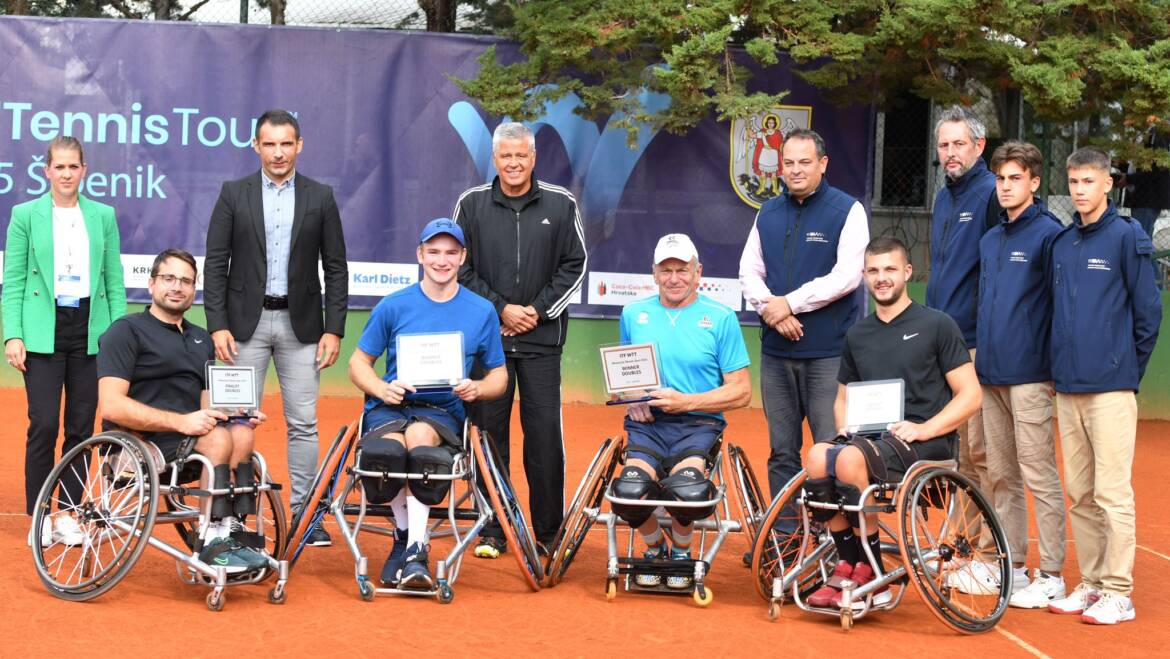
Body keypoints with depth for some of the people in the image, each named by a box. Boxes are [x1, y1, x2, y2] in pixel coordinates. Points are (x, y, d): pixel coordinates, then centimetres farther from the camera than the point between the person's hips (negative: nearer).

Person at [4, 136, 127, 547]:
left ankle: (68, 515, 14)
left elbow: (115, 281, 10)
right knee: (43, 424, -8)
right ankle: (39, 517, 4)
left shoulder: (103, 216, 9)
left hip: (90, 332, 2)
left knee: (81, 427, 4)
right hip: (44, 332, -2)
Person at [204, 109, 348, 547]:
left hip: (301, 324, 1)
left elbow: (336, 268, 4)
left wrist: (334, 329, -3)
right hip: (247, 322, 0)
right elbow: (216, 265, 1)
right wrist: (217, 325, -8)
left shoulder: (320, 197, 4)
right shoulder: (233, 194, 3)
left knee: (303, 423, 3)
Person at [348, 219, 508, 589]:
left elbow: (499, 376, 16)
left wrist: (477, 389, -8)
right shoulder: (394, 306, 7)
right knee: (391, 447, -35)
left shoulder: (482, 311, 10)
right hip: (389, 407, 0)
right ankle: (409, 538, -10)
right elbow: (358, 364, 12)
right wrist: (383, 388, -10)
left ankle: (411, 546, -30)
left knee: (420, 435, -37)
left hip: (443, 411, 0)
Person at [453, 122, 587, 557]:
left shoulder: (561, 205, 5)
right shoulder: (471, 205, 5)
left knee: (545, 433, -2)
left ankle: (548, 530, 8)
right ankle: (492, 530, 11)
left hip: (542, 338, 0)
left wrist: (538, 311, -4)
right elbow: (462, 268, 5)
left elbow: (574, 266, 7)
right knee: (489, 431, 3)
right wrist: (500, 308, -6)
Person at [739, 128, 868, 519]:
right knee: (782, 450, 10)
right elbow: (749, 271, 10)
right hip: (776, 350, 5)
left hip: (829, 351, -5)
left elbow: (848, 275, -12)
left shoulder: (847, 210, -2)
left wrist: (790, 303, -13)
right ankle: (783, 529, 17)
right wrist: (769, 308, -9)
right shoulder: (768, 214, 14)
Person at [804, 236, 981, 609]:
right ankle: (849, 565, -16)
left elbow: (970, 395, -1)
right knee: (817, 458, -28)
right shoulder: (857, 335, 20)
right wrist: (845, 428, 6)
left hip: (926, 443, -5)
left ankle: (869, 577, -21)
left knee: (851, 459, -35)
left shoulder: (937, 325, 3)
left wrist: (925, 429, -15)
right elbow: (843, 397, 30)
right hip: (870, 438, 5)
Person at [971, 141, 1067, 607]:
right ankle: (1012, 566, 21)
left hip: (1030, 375, -8)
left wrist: (1056, 362, -9)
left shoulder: (1048, 234, -7)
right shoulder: (990, 239, 15)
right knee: (1001, 476, 12)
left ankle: (1051, 577, 2)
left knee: (1038, 476, -4)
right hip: (991, 374, 8)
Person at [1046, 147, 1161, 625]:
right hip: (1067, 387, 6)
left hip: (1110, 388, -6)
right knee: (1080, 494, 9)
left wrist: (1128, 368, 1)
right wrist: (1061, 362, 14)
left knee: (1112, 492, -5)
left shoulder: (1127, 236, -5)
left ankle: (1118, 593, 0)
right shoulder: (1061, 243, 13)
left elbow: (1148, 310, -4)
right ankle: (1091, 583, 18)